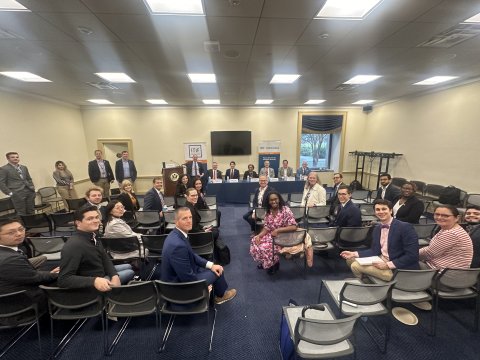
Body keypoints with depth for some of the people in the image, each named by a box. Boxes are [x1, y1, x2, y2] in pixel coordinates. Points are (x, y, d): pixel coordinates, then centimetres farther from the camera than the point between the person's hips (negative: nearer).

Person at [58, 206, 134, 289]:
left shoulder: (92, 237, -3)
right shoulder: (73, 245, -30)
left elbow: (105, 259, 0)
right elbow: (63, 279, -34)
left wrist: (115, 276, -17)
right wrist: (94, 281, -45)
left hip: (102, 274, 8)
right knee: (129, 273, -14)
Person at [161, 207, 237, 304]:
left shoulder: (176, 234, -6)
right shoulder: (178, 245, -35)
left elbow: (191, 255, 7)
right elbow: (188, 278, -27)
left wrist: (210, 264, -1)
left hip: (179, 276, 8)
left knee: (216, 269, 17)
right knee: (217, 272, 4)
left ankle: (218, 293, 39)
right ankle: (221, 295, 33)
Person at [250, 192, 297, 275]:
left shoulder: (285, 210, -20)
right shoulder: (268, 212, -1)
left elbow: (294, 227, -23)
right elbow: (266, 228, 1)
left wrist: (277, 230, -26)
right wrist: (259, 235, -16)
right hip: (271, 235, 7)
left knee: (265, 247, -22)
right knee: (254, 241, -6)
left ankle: (274, 263, 9)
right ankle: (263, 262, 16)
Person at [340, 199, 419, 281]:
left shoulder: (405, 227, -15)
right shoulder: (377, 228, 7)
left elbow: (412, 255, -19)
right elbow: (375, 251, 8)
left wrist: (388, 265, -24)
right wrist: (354, 254, -5)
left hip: (398, 269, -7)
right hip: (381, 260, 7)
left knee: (356, 265, -17)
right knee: (350, 259, 5)